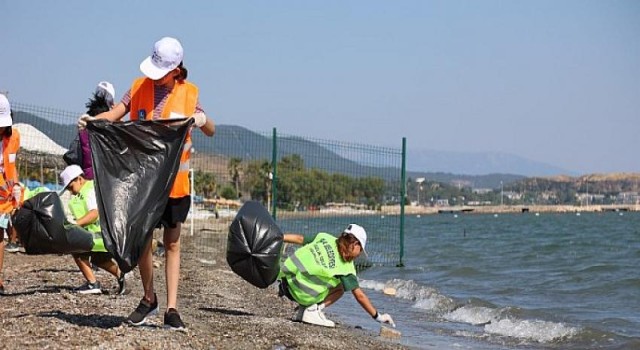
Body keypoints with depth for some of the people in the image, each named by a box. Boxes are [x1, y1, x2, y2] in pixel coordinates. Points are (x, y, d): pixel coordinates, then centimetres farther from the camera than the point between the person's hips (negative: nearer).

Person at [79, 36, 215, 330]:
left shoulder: (188, 93, -1)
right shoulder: (139, 87, 2)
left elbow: (211, 132, 5)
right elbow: (115, 114, 2)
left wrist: (203, 119, -18)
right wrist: (92, 119, -18)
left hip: (174, 180, -1)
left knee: (172, 243, 4)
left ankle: (171, 309, 3)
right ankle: (149, 299, 24)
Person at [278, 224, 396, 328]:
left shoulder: (324, 237, 8)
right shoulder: (346, 267, -5)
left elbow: (299, 239, 17)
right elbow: (359, 296, -3)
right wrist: (377, 316, 6)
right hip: (300, 292, -7)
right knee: (339, 288, 7)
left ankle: (301, 311, 16)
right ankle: (312, 311, -7)